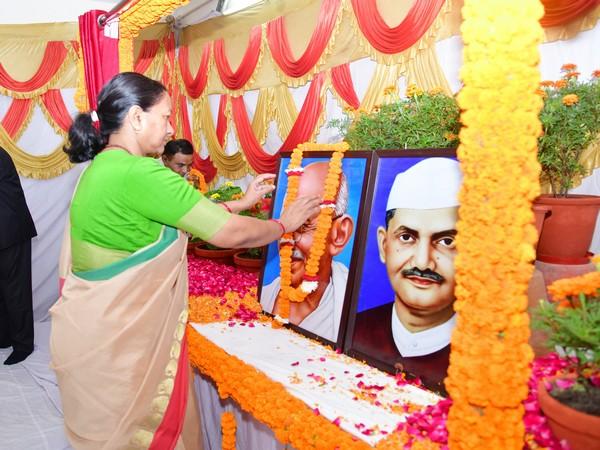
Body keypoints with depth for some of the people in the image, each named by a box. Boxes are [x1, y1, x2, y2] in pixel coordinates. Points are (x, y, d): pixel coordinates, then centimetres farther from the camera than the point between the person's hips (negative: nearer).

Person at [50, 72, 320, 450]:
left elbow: (193, 214, 12)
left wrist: (244, 202, 14)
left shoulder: (104, 166, 6)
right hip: (116, 336, -9)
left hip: (100, 326, 9)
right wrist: (286, 223, -4)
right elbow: (228, 233, -21)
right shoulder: (138, 173, -24)